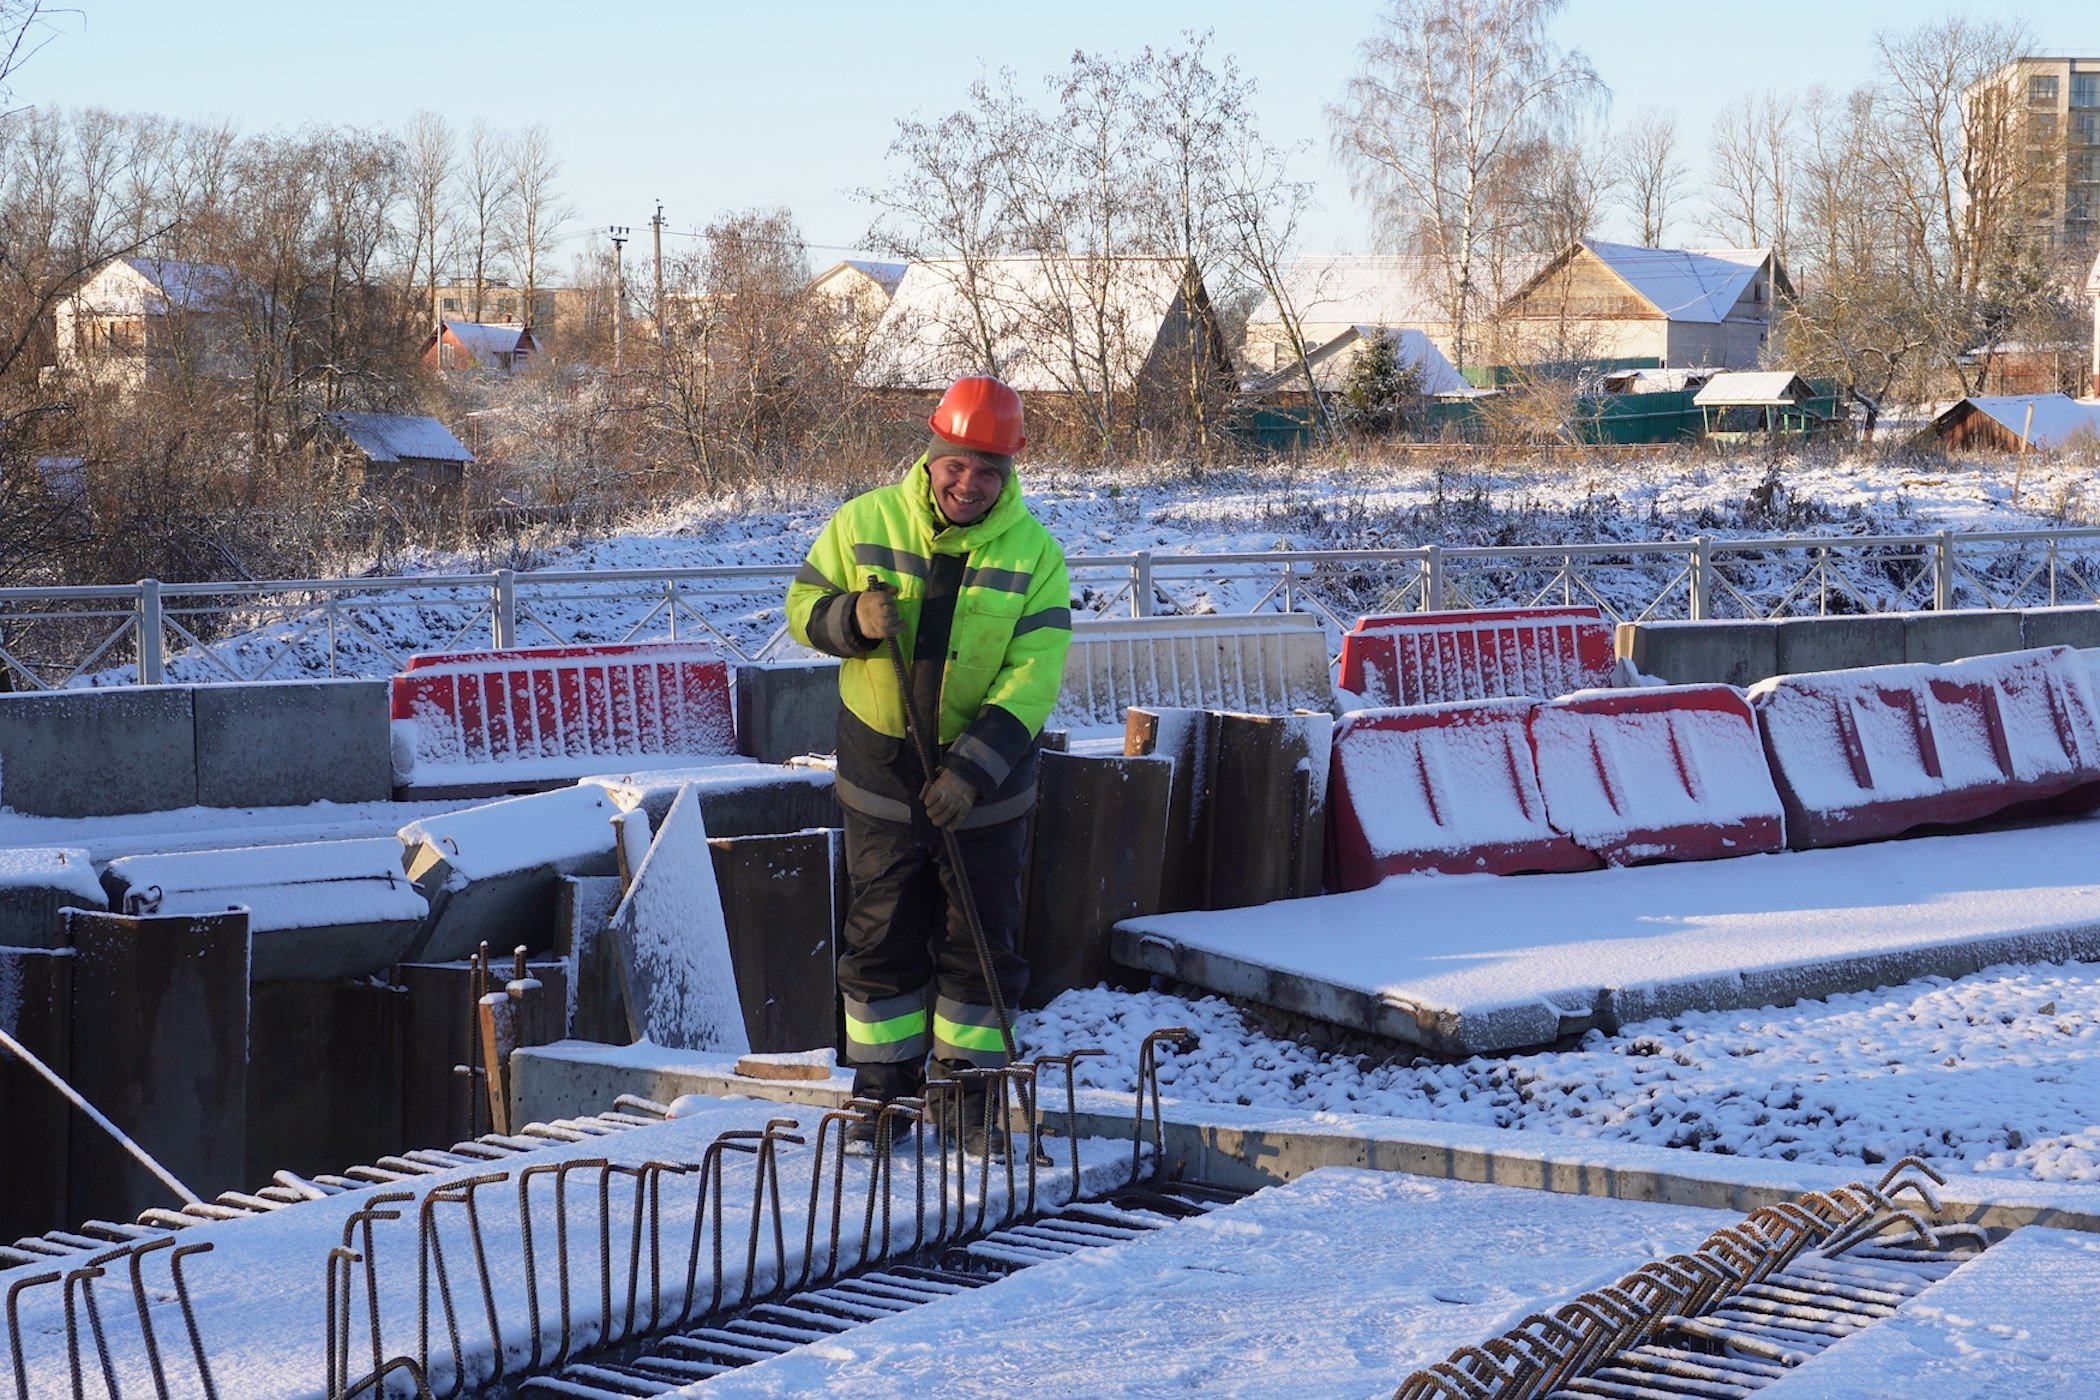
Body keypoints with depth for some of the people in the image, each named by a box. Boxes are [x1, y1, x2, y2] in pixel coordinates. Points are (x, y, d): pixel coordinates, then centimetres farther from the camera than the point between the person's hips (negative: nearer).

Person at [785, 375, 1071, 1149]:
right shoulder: (864, 523, -5)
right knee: (881, 939, 7)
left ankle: (965, 1086, 18)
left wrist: (974, 768, -24)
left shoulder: (1034, 553, -9)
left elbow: (1034, 675, -14)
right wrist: (851, 618, -21)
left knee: (979, 941, 6)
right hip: (881, 777, 1)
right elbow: (803, 605, 4)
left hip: (984, 785, -1)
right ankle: (885, 1088, 18)